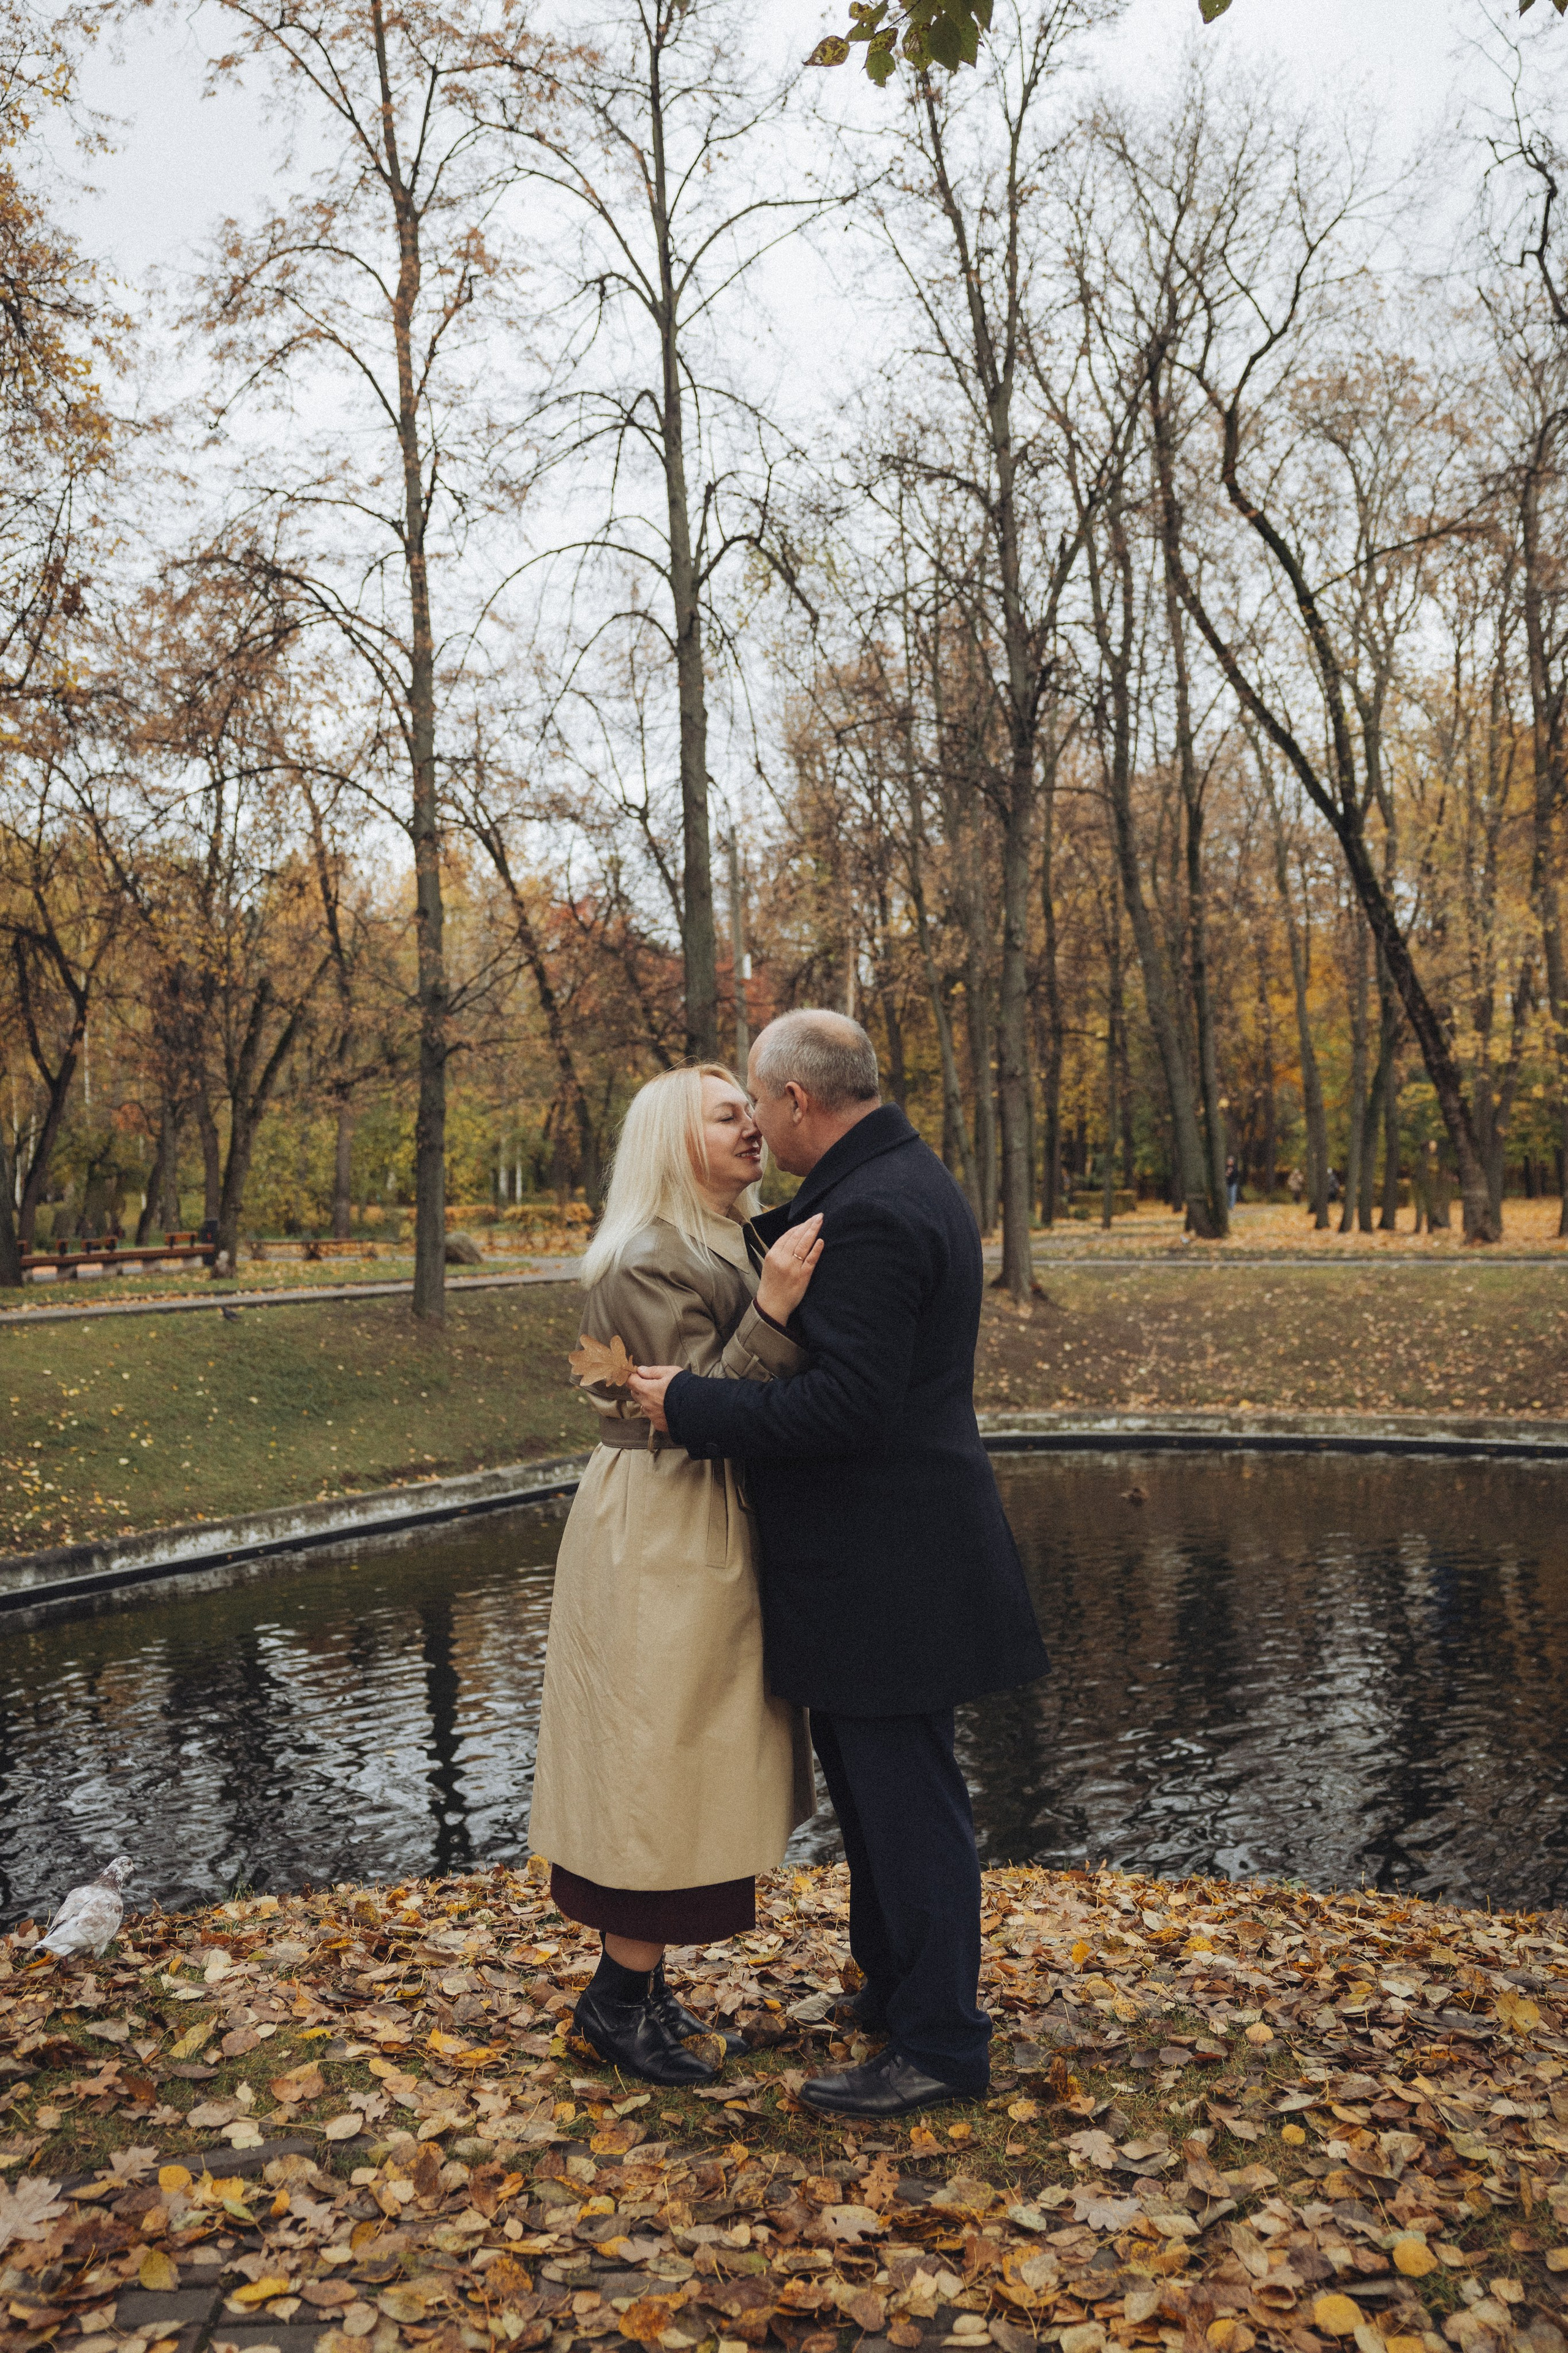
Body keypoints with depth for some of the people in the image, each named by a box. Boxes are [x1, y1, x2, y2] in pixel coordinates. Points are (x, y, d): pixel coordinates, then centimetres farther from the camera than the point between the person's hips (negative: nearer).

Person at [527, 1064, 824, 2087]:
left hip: (707, 1533, 10)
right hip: (661, 1537, -10)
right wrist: (772, 1312, -31)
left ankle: (639, 1978, 31)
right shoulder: (649, 1262, -18)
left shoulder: (730, 1246, 11)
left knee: (678, 1764, 17)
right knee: (659, 1757, 0)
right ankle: (619, 1997, 17)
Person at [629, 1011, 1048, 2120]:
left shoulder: (874, 1213, -22)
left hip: (887, 1561, -11)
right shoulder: (897, 1178, 12)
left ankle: (941, 2044, 17)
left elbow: (846, 1402, -27)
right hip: (870, 1558, 11)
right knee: (873, 1783, 22)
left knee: (906, 1797, 2)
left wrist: (690, 1404, -20)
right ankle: (897, 1991, 38)